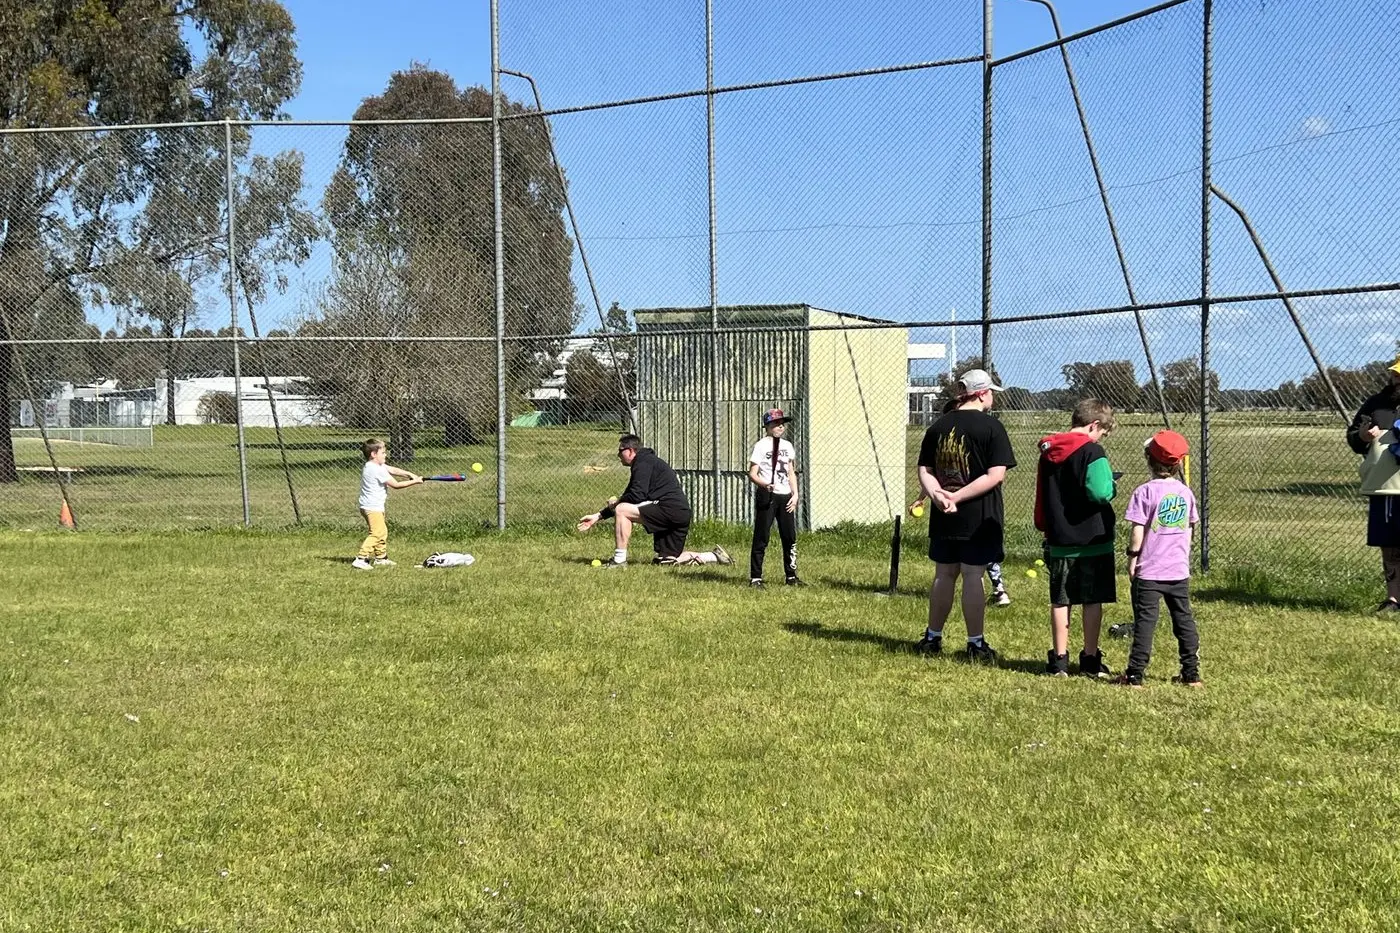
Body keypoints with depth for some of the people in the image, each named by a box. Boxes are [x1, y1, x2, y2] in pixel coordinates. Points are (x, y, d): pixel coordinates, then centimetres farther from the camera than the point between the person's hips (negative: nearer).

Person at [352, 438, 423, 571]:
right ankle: (361, 559, -22)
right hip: (372, 507, -11)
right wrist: (414, 481, -10)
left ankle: (381, 557, 33)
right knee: (376, 533, -16)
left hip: (374, 506, 11)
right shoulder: (377, 470, -21)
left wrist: (410, 474, -2)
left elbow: (393, 470, 10)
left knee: (382, 531, 21)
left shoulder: (374, 465, 9)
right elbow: (396, 485, -17)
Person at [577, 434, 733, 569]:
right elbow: (628, 500, 29)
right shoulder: (645, 461, 26)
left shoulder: (643, 462, -6)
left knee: (621, 510, -14)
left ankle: (619, 559, -14)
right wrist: (598, 516, 24)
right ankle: (715, 556, 15)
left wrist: (616, 502, 1)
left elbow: (637, 495, -18)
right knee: (665, 559, 16)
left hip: (670, 509, -10)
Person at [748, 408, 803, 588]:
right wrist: (765, 485, -27)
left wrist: (795, 494, 7)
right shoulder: (761, 446, -6)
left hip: (785, 496, 6)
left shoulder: (788, 446, 12)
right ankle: (755, 577, 0)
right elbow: (752, 474, -9)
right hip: (766, 495, -6)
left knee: (790, 536, 9)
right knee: (761, 537, -5)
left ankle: (791, 576, 20)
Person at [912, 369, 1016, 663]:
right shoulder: (991, 427, -8)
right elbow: (997, 475, -16)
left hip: (943, 518, 5)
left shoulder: (938, 427, 8)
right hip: (979, 518, -5)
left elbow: (924, 471, 4)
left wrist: (938, 495, -11)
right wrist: (957, 497, -17)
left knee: (944, 575, 14)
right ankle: (976, 644, 6)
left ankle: (933, 638, 22)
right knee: (973, 577, 0)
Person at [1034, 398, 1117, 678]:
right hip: (1093, 540, -5)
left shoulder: (1048, 451, 7)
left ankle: (1059, 660, 12)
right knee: (1092, 601, 6)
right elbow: (1100, 492, -23)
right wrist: (1111, 485, -2)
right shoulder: (1092, 451, -13)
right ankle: (1090, 661, 11)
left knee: (1060, 601, 10)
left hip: (1059, 541, 5)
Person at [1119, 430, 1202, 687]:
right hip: (1179, 570, 5)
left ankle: (1135, 674, 1)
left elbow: (1138, 532, -14)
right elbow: (1190, 527, 14)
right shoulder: (1185, 492, 5)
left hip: (1149, 571, -5)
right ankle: (1191, 673, 16)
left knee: (1145, 620, -1)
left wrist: (1132, 560, -5)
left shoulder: (1145, 492, -12)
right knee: (1184, 620, 12)